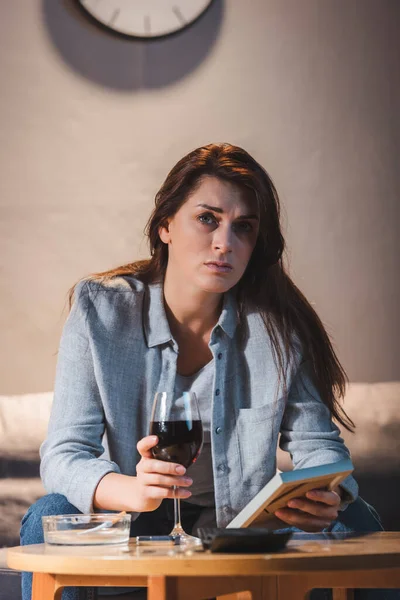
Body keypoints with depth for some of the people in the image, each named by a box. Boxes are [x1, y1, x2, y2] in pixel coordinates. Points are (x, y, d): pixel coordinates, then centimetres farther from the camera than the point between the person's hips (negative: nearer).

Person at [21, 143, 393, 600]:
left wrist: (326, 496, -30)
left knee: (354, 521, -24)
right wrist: (134, 491, -39)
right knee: (51, 517, -30)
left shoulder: (278, 326, -7)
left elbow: (316, 444, -4)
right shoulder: (101, 311, -10)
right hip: (133, 527, 0)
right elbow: (64, 454, -15)